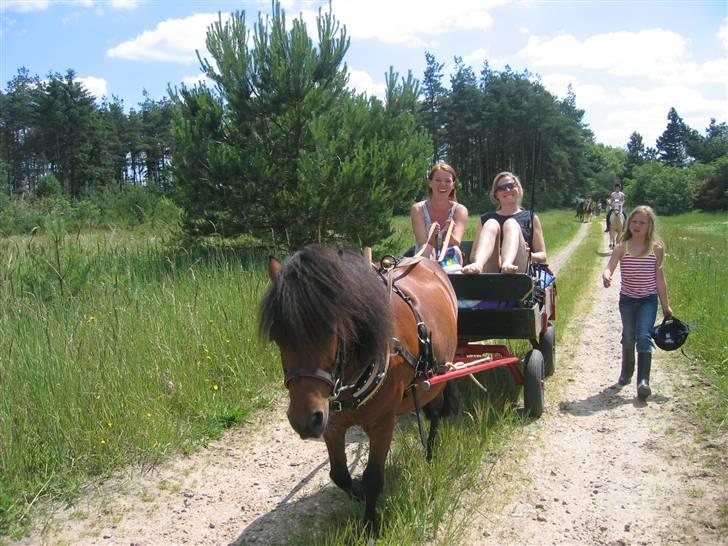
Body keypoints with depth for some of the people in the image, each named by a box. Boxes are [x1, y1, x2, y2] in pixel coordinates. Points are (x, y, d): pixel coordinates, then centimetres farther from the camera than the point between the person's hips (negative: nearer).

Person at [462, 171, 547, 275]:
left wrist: (529, 255, -5)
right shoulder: (487, 218, 26)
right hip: (488, 271, 1)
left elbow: (542, 256, 18)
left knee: (511, 223, -20)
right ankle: (477, 265, -51)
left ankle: (507, 265, -54)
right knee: (492, 224, -18)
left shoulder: (531, 218, 23)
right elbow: (473, 256, 20)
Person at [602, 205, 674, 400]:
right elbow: (609, 267, -15)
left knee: (644, 337, -16)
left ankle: (643, 381, -20)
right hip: (627, 299, 2)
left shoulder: (656, 248, -3)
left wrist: (666, 305, 5)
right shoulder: (622, 247, -4)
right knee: (628, 338, 14)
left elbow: (659, 278, 2)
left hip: (648, 300, -2)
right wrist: (606, 276, -41)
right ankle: (626, 373, 35)